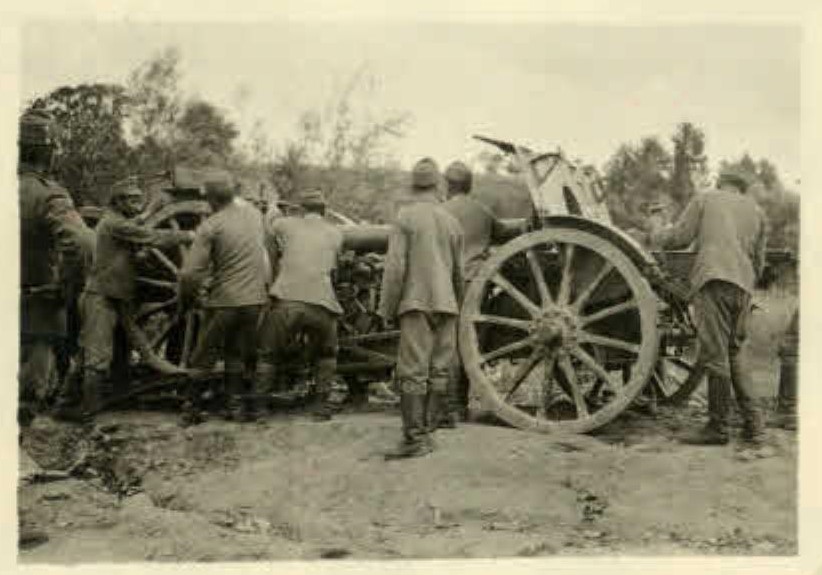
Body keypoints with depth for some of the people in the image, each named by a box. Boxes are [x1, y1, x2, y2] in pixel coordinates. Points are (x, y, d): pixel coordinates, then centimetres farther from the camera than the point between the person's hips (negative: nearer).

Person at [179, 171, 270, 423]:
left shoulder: (211, 226, -15)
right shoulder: (254, 213, 2)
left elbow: (190, 273, -16)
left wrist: (186, 299, 1)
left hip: (223, 302, -5)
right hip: (255, 299, 5)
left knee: (204, 358, 11)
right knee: (241, 358, 16)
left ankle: (193, 407, 17)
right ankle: (239, 406, 18)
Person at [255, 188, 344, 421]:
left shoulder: (280, 225, 16)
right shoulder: (336, 234, 21)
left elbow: (270, 262, 23)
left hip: (286, 303, -1)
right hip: (322, 306, 2)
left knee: (268, 356, 19)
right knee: (325, 356, 27)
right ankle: (321, 403, 23)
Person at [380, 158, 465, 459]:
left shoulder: (405, 218, -4)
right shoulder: (451, 221, 12)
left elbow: (395, 268, -10)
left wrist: (387, 309, -3)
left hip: (417, 302, -5)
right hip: (446, 304, 5)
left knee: (413, 372, -6)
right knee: (439, 371, 8)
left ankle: (415, 439, -8)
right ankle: (426, 432, 14)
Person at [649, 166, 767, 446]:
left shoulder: (705, 199, 12)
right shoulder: (756, 211, 23)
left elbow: (678, 238, 5)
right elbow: (759, 262, 23)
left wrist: (655, 233, 24)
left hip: (713, 280, -5)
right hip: (743, 287, 5)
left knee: (715, 355, -5)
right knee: (734, 353, 15)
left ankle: (718, 428, -2)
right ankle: (752, 425, 11)